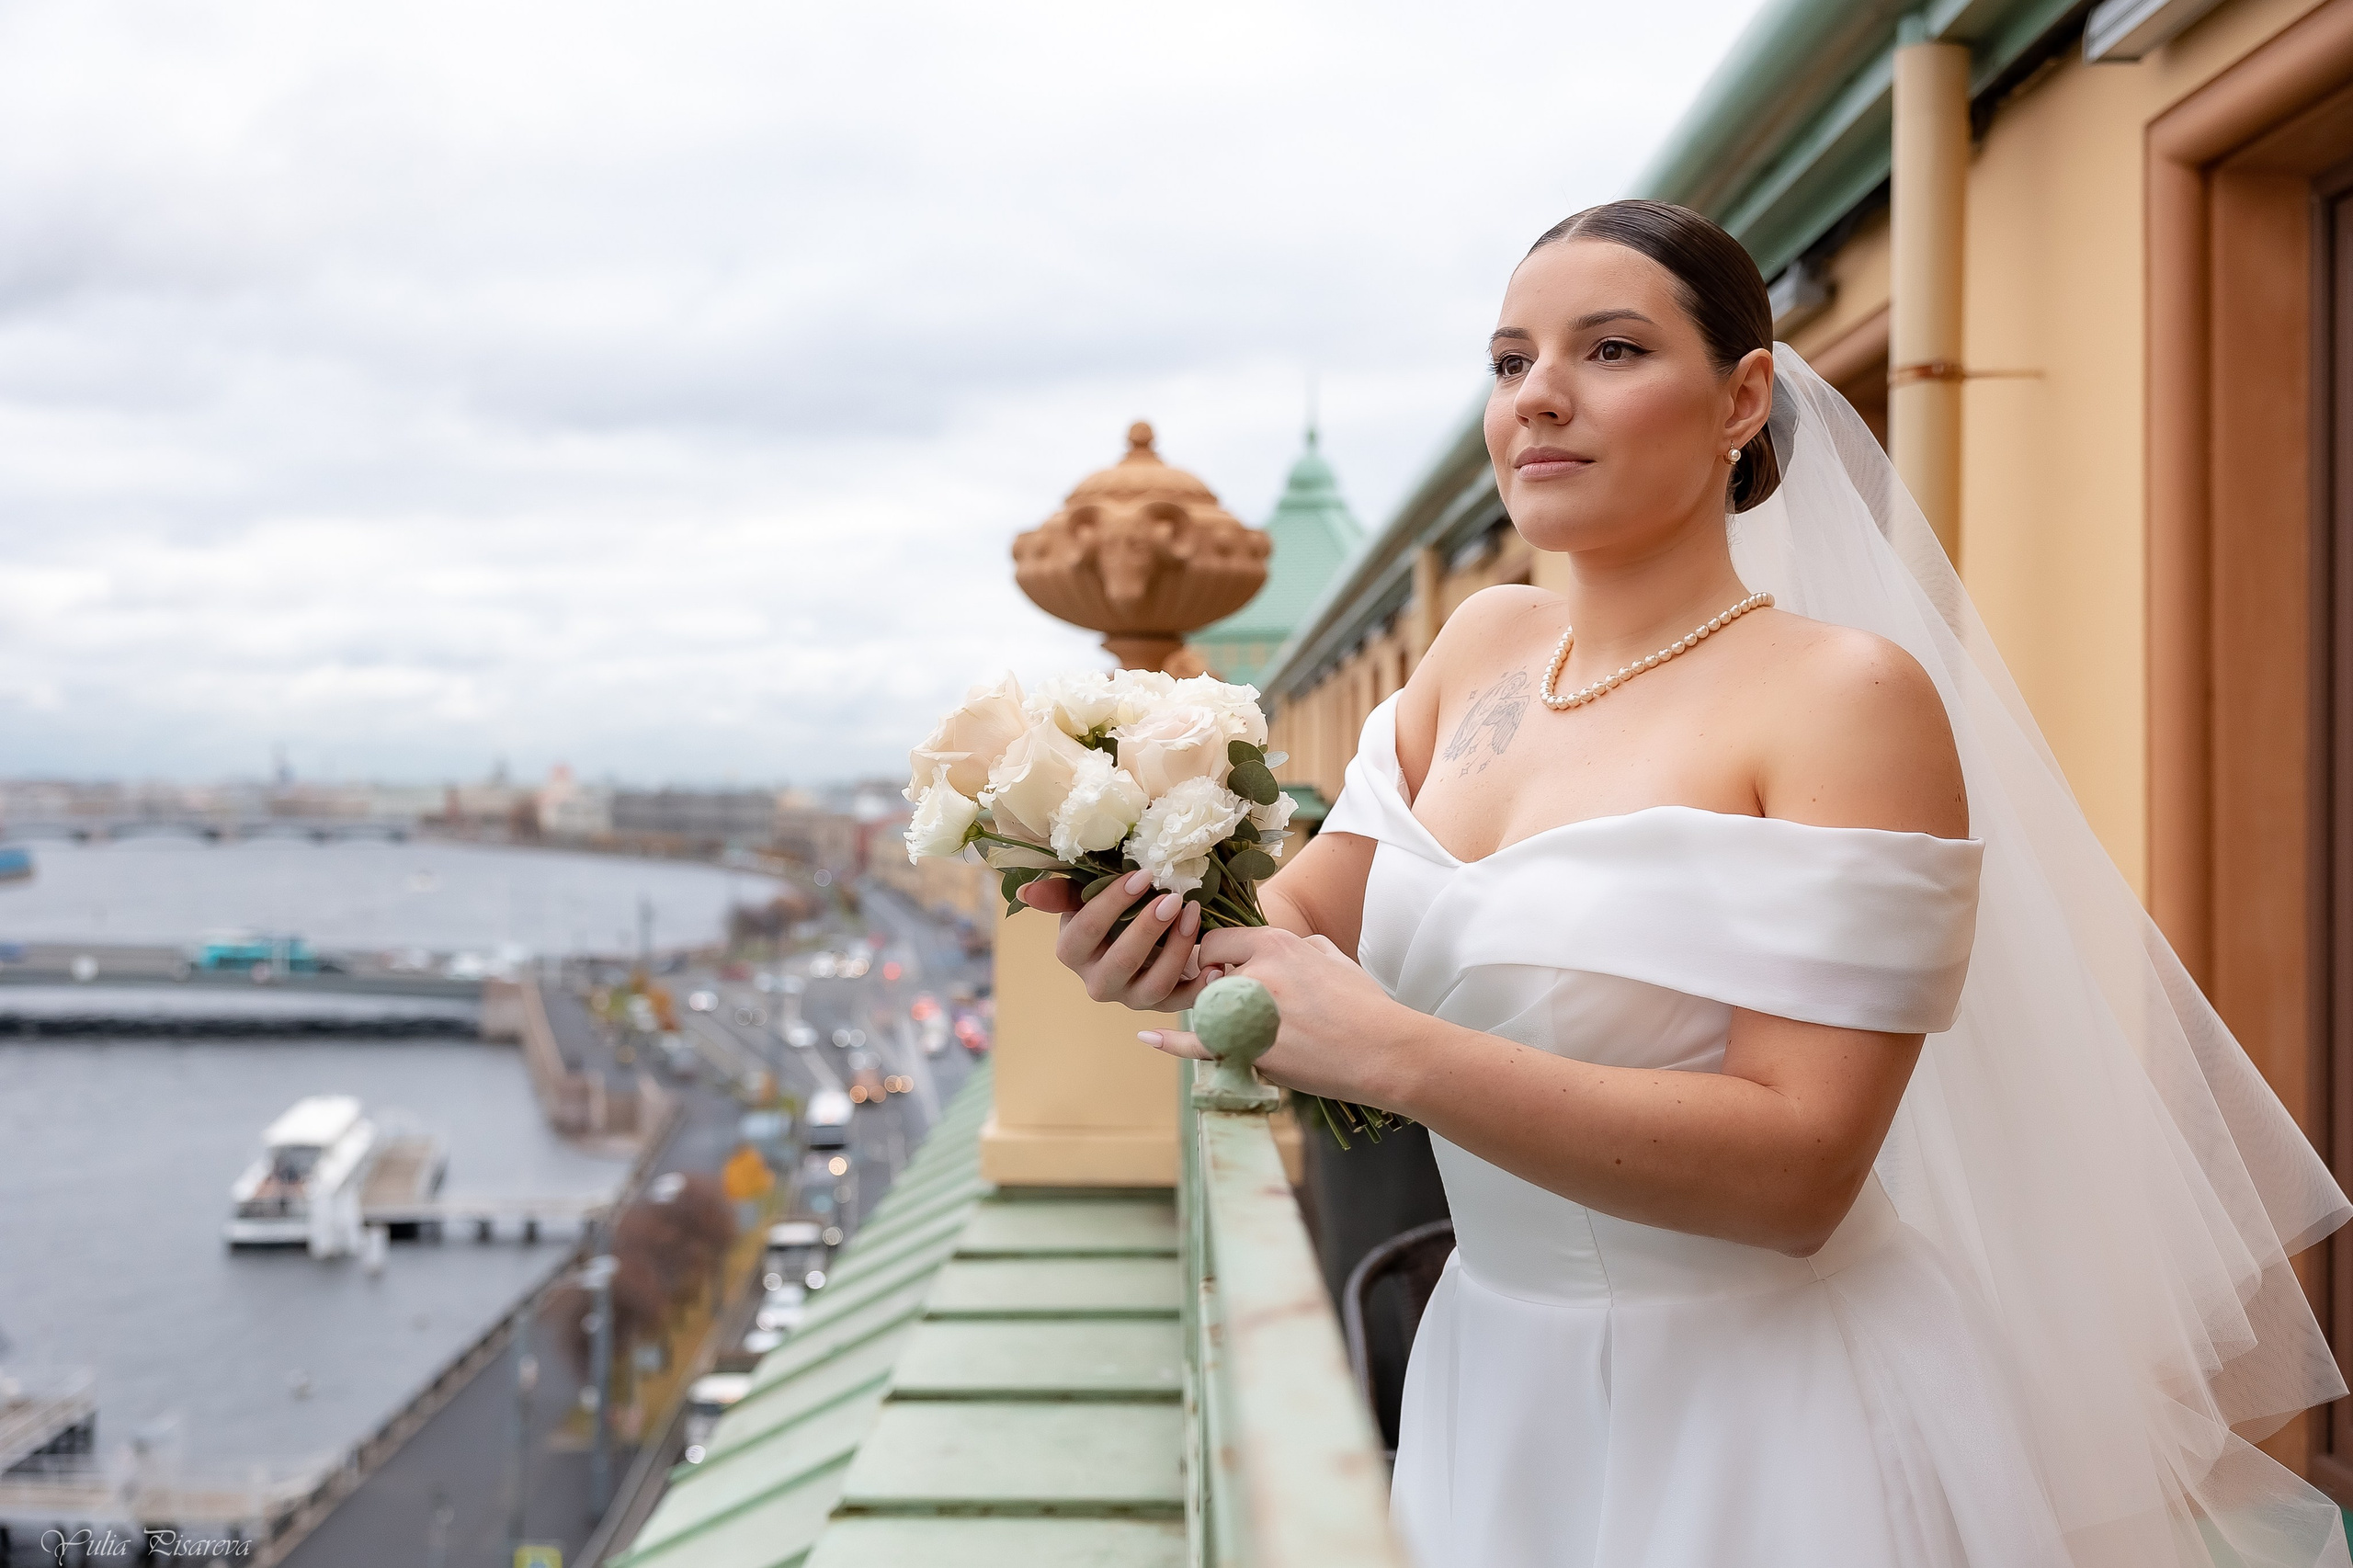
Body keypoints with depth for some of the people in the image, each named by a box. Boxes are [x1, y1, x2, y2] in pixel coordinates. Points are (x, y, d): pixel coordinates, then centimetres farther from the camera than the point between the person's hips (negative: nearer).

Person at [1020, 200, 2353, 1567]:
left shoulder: (1847, 696, -18)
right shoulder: (1483, 647, 2)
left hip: (1766, 1422, -5)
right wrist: (1170, 944, -21)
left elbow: (1800, 1167, -24)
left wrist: (1393, 1054, -31)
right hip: (1499, 1387, 6)